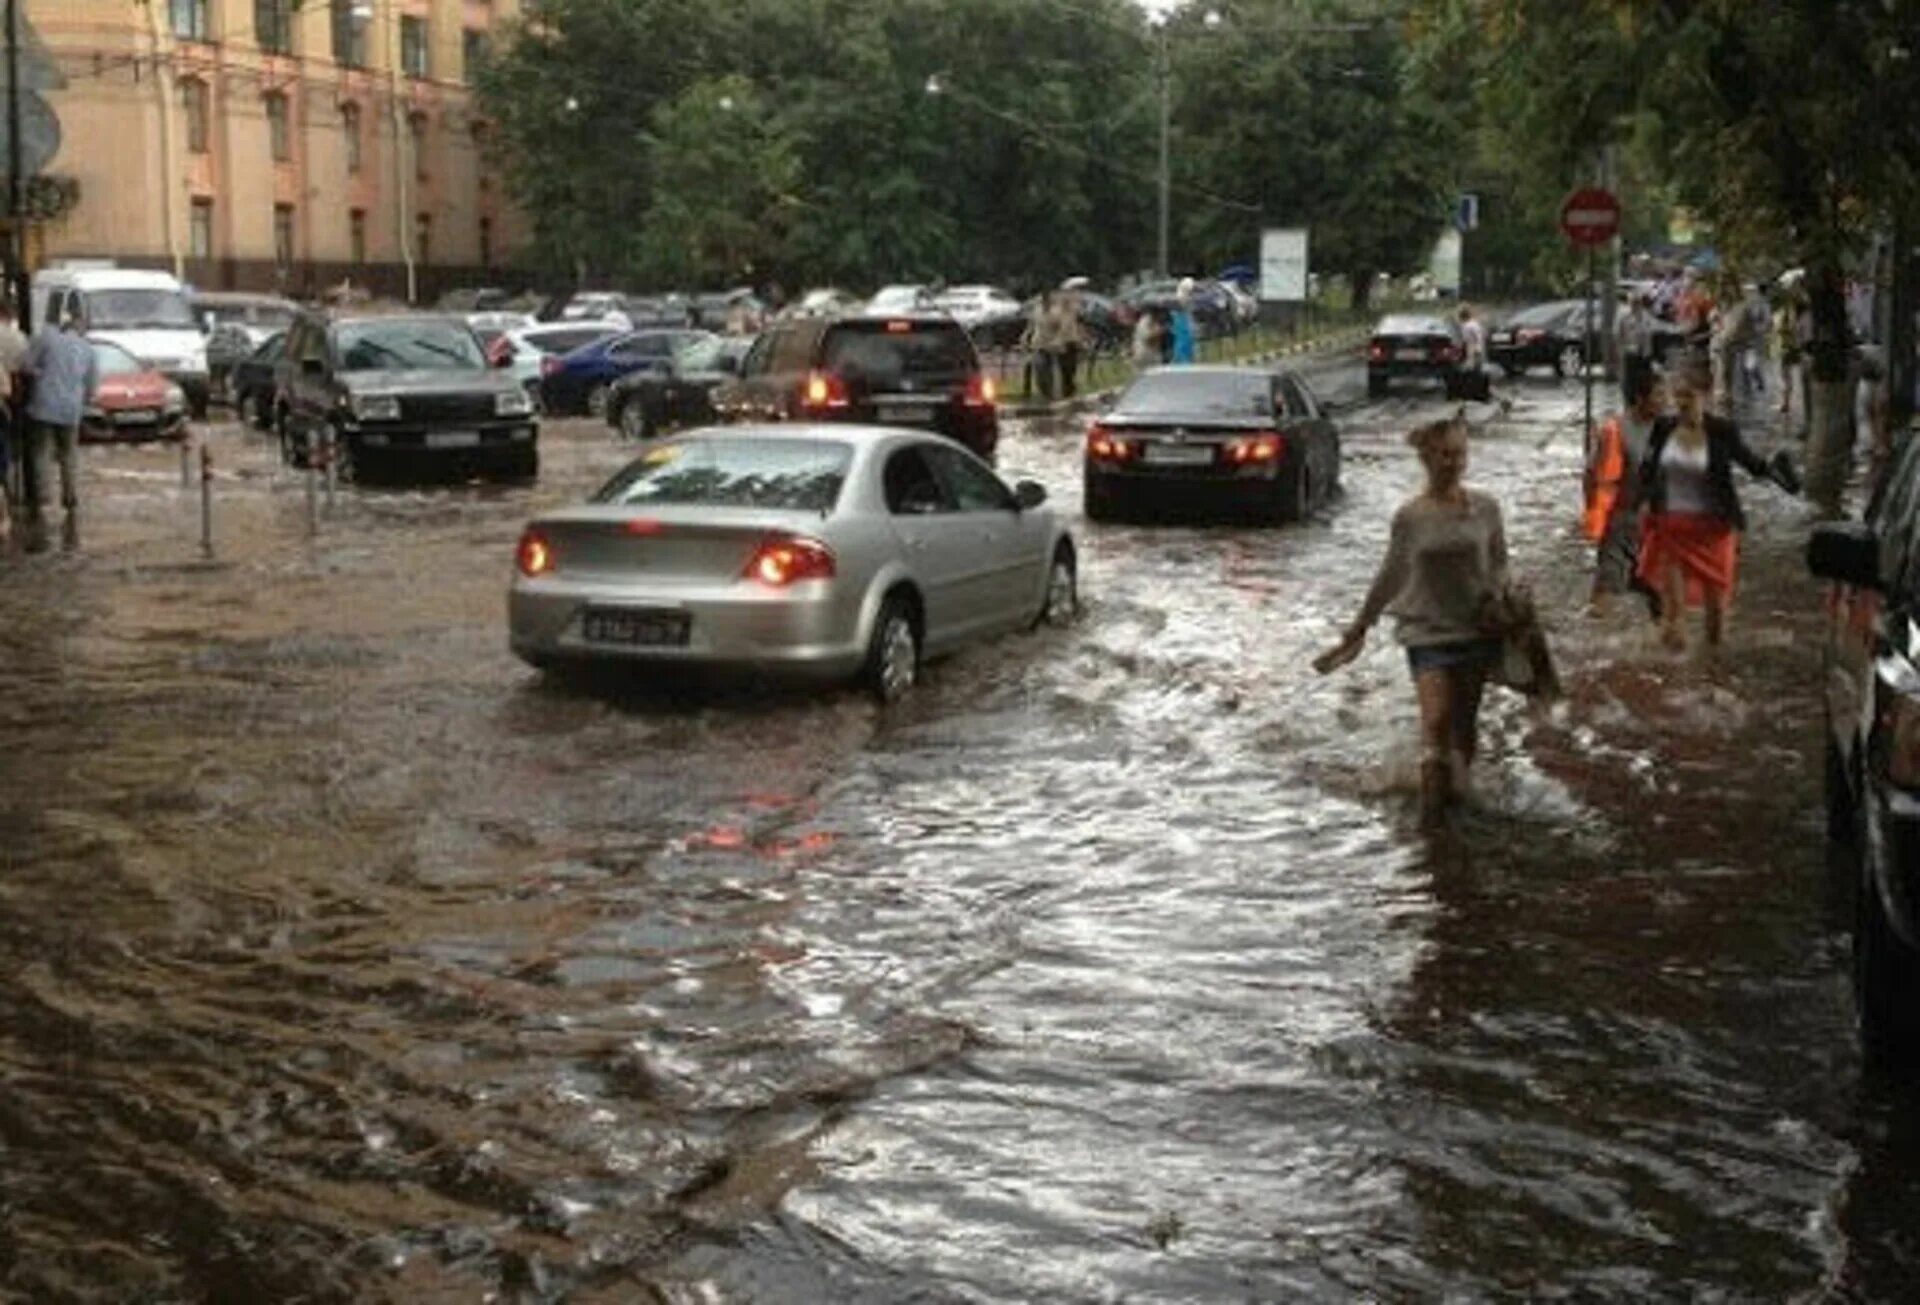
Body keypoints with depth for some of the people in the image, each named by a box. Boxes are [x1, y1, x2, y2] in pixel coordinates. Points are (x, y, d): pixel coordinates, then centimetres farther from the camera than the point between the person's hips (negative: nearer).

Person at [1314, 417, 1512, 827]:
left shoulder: (1485, 508, -2)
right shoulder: (1410, 516, -4)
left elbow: (1499, 561, 11)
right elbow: (1391, 576, 7)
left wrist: (1493, 596, -8)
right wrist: (1359, 628, 10)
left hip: (1476, 628, 2)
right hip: (1427, 629, -2)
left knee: (1465, 716, 11)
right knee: (1436, 719, -15)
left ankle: (1457, 785, 31)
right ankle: (1432, 799, -9)